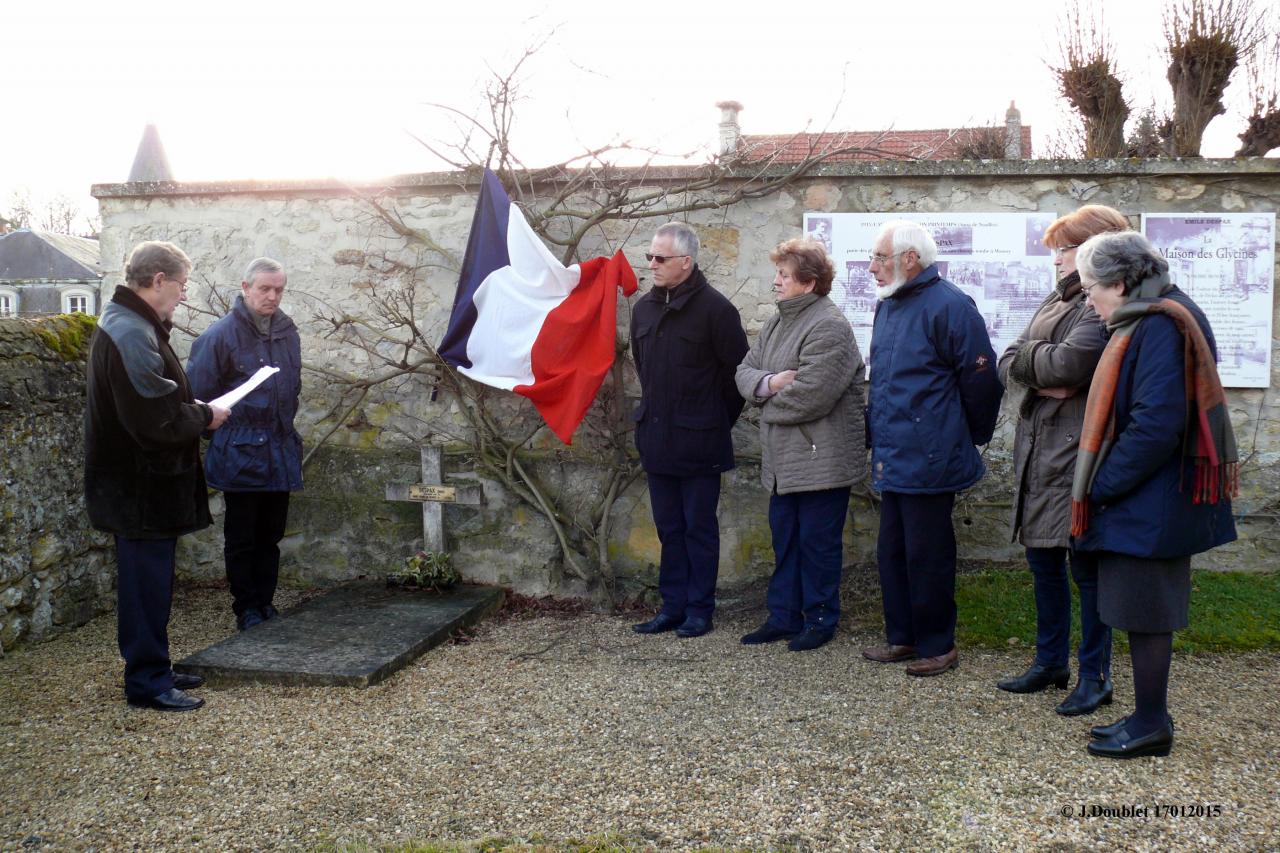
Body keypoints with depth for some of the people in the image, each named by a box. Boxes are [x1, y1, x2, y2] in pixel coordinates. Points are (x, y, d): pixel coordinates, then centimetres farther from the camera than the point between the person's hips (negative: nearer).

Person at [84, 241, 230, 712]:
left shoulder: (126, 325, 12)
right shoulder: (133, 335, -22)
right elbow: (156, 422, -26)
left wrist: (192, 409, 5)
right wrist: (204, 416, -11)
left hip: (141, 483, 11)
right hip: (141, 488, -11)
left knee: (150, 579, 17)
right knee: (147, 581, -1)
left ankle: (152, 670, 28)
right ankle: (147, 682, 10)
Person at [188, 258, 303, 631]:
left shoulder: (287, 331, 7)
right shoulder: (221, 334, -12)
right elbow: (199, 392, -9)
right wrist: (220, 430, -4)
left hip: (281, 451, 6)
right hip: (240, 453, -5)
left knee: (271, 535, 14)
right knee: (241, 538, 7)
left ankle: (265, 602, 26)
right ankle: (246, 609, 18)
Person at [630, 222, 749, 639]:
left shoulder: (714, 308, -11)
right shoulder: (644, 307, 8)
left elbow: (737, 371, -8)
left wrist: (716, 422, -1)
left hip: (699, 441, -6)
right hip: (656, 438, 6)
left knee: (699, 528, 4)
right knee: (669, 528, 13)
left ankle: (699, 609, 14)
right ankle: (673, 606, 22)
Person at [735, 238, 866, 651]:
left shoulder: (829, 327, -16)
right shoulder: (778, 322, 13)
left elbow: (809, 393, -24)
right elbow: (745, 371, 10)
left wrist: (766, 400, -7)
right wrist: (768, 382, -13)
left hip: (822, 458, -9)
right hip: (783, 458, 9)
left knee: (818, 541, 3)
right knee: (784, 537, 15)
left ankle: (821, 620, 18)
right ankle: (783, 616, 26)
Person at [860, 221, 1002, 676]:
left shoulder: (948, 306, -15)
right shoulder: (887, 306, 13)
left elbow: (981, 379, -13)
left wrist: (972, 438, -2)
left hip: (927, 462, -9)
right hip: (891, 459, 9)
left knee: (926, 556, 2)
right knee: (891, 552, 15)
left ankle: (937, 645, 17)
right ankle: (902, 637, 29)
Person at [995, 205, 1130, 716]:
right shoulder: (1057, 300, 15)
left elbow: (1065, 364, -23)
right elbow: (1009, 364, 8)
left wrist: (1028, 354, -4)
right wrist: (1042, 379, -11)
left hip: (1081, 452, -8)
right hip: (1037, 448, 8)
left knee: (1086, 566, 1)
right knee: (1042, 560, 16)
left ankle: (1095, 677, 16)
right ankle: (1051, 663, 31)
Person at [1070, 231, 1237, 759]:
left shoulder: (1161, 326, -19)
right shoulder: (1148, 322, 12)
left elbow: (1156, 424, -25)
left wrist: (1101, 485, -17)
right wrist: (1103, 484, 11)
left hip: (1151, 505, -10)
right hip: (1148, 501, 10)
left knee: (1145, 614, 1)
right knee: (1146, 612, 16)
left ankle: (1151, 727, 14)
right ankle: (1150, 716, 27)